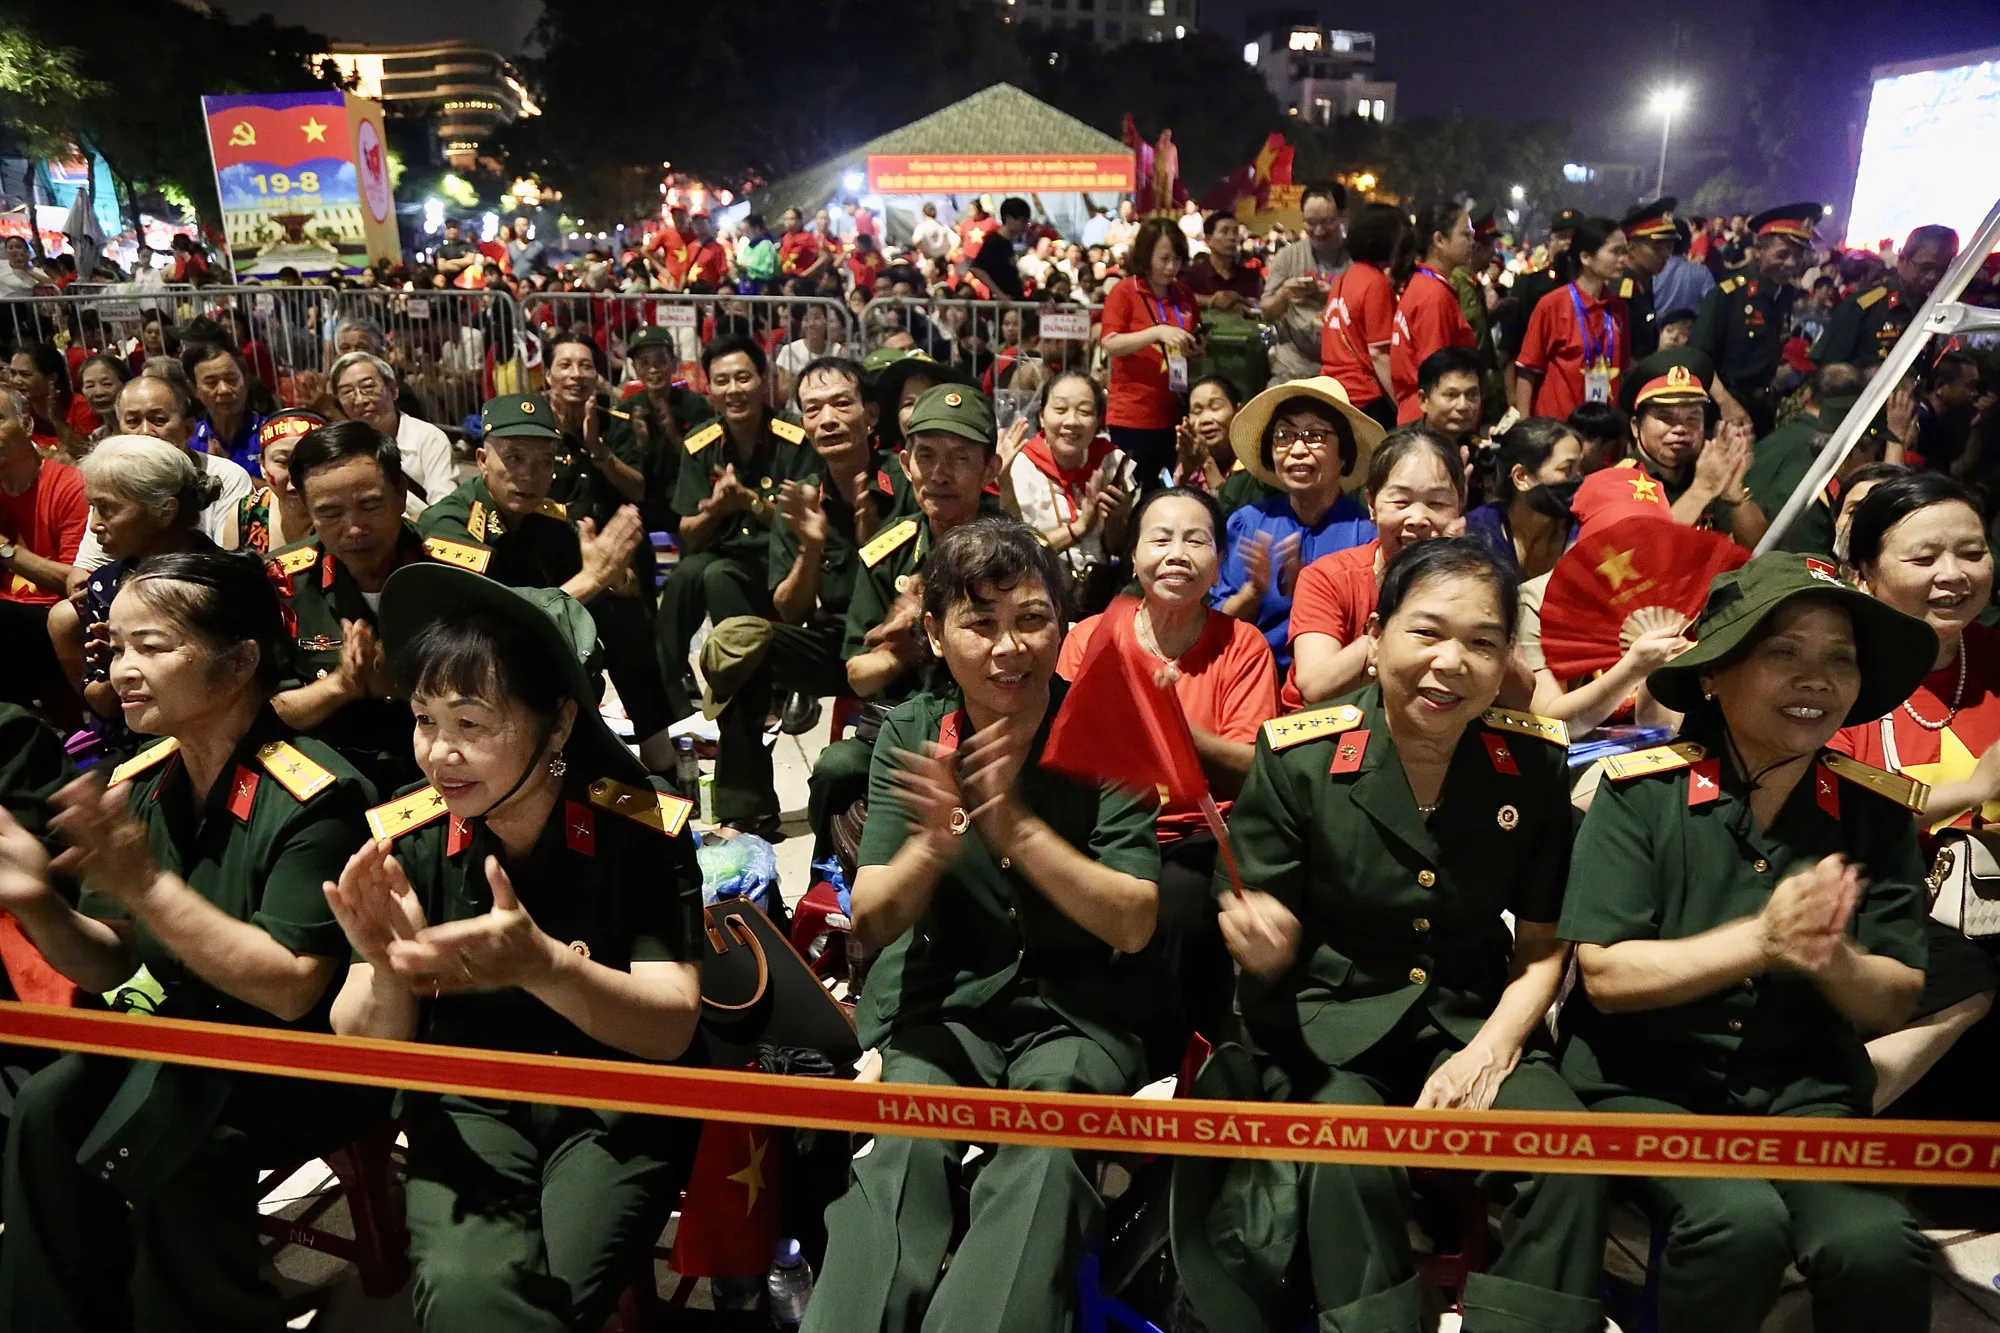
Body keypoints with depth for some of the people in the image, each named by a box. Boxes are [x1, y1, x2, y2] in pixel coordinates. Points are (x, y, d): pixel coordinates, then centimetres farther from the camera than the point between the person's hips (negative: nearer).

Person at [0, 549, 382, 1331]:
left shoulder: (314, 798, -23)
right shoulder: (137, 785, -2)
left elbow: (292, 991, -27)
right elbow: (109, 967, 4)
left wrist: (144, 885, -31)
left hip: (315, 1056, -6)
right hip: (188, 1038, 7)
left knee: (178, 1146, -26)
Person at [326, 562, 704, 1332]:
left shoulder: (640, 825, -16)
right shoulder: (405, 839, -8)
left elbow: (671, 1029, -20)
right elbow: (368, 1055, -7)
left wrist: (542, 965, -37)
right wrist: (388, 970, -30)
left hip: (616, 1104, -1)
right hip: (470, 1106, 1)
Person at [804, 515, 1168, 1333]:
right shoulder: (911, 735, -2)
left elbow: (1133, 923, -13)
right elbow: (874, 923, -7)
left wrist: (1016, 825, -27)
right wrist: (934, 844, -29)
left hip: (1082, 1006, -1)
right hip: (944, 999, 2)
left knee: (1043, 1157, -30)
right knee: (902, 1146, -28)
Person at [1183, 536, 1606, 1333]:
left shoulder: (1534, 762, -4)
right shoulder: (1298, 756, -13)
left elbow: (1543, 948, 5)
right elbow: (1265, 945, -6)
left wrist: (1488, 1055, -10)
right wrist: (1256, 939, -30)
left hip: (1476, 1022, 3)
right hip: (1330, 1021, -2)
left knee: (1570, 1159, -22)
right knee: (1352, 1166, -29)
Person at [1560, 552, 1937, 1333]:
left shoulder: (1877, 810, 1)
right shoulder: (1642, 791, -10)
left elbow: (1894, 1004, 2)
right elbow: (1605, 976, -13)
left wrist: (1832, 962, -20)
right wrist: (1760, 941, -24)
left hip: (1807, 1089, 3)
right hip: (1647, 1084, -2)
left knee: (1878, 1246, -24)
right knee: (1739, 1223, -28)